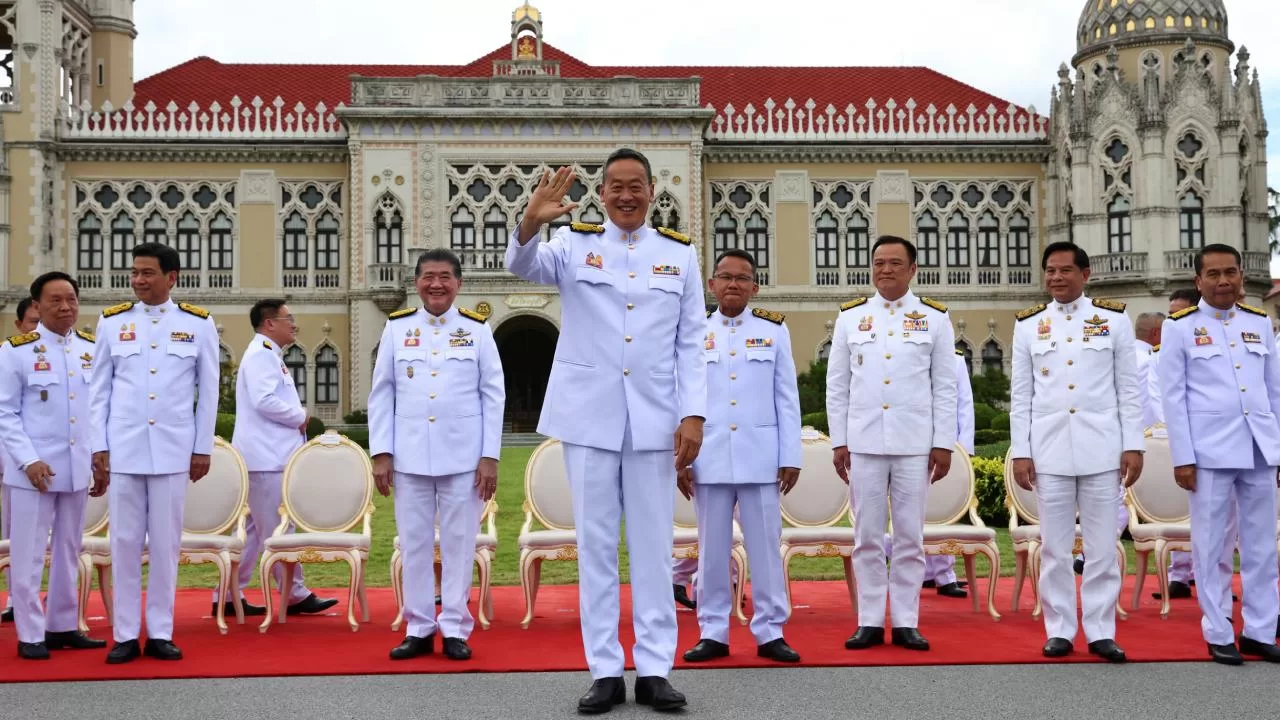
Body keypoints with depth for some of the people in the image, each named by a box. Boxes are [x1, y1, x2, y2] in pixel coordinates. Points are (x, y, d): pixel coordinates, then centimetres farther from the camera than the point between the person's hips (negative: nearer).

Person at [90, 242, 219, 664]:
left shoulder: (198, 324, 3)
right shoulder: (112, 322, 6)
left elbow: (208, 391, 5)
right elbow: (99, 390, 8)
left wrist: (203, 448, 2)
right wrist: (99, 447, 2)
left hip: (173, 450, -1)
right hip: (122, 449, 1)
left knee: (165, 543, 4)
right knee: (125, 541, 4)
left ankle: (160, 633, 13)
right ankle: (125, 634, 12)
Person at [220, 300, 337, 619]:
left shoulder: (268, 354, 20)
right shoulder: (261, 354, -12)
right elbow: (264, 400, -22)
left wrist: (297, 418, 8)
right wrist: (300, 417, -10)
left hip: (268, 456, 10)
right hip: (266, 457, -10)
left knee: (254, 529, 11)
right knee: (277, 530, -4)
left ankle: (229, 595, 15)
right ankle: (296, 595, 1)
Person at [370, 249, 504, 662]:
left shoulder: (477, 329, 3)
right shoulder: (397, 328, 6)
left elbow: (493, 395, 2)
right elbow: (381, 393, 7)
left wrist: (490, 456, -4)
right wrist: (381, 453, 0)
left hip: (463, 457, -1)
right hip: (409, 456, 1)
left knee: (458, 543, 3)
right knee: (414, 543, 6)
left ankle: (455, 629, 13)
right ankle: (418, 629, 17)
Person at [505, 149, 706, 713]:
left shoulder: (680, 253, 7)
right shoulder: (575, 243, 4)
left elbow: (691, 344, 5)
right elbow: (523, 266, -15)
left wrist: (693, 414, -4)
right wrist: (530, 223, -37)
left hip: (654, 420, 1)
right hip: (589, 417, 0)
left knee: (653, 546, 5)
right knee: (595, 544, 4)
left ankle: (654, 670, 12)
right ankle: (605, 671, 12)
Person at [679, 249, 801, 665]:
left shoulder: (774, 331, 6)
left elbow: (787, 399, 5)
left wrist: (790, 456, 0)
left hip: (761, 458, 0)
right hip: (709, 458, 1)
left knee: (765, 546, 4)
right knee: (712, 549, 6)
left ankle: (770, 632, 12)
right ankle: (713, 633, 15)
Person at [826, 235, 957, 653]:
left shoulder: (935, 318, 6)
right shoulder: (850, 317, 8)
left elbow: (945, 387, 4)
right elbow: (837, 385, 8)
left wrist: (944, 443, -1)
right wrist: (838, 442, 3)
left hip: (915, 444, -1)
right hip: (863, 443, 1)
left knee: (910, 536, 4)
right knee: (867, 536, 4)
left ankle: (906, 623, 11)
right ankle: (869, 622, 11)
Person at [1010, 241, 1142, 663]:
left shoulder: (1114, 320, 5)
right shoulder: (1028, 326, 7)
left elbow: (1129, 390, 4)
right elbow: (1020, 396, 6)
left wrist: (1133, 446, -2)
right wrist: (1020, 452, 1)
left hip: (1102, 451, -1)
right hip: (1049, 452, 1)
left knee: (1102, 547, 4)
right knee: (1054, 548, 5)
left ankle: (1101, 631, 12)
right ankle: (1059, 631, 14)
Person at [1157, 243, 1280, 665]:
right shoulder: (1180, 327, 0)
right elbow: (1173, 396, -2)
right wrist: (1182, 458, -7)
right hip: (1209, 451, -4)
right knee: (1211, 546, 3)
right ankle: (1219, 634, 12)